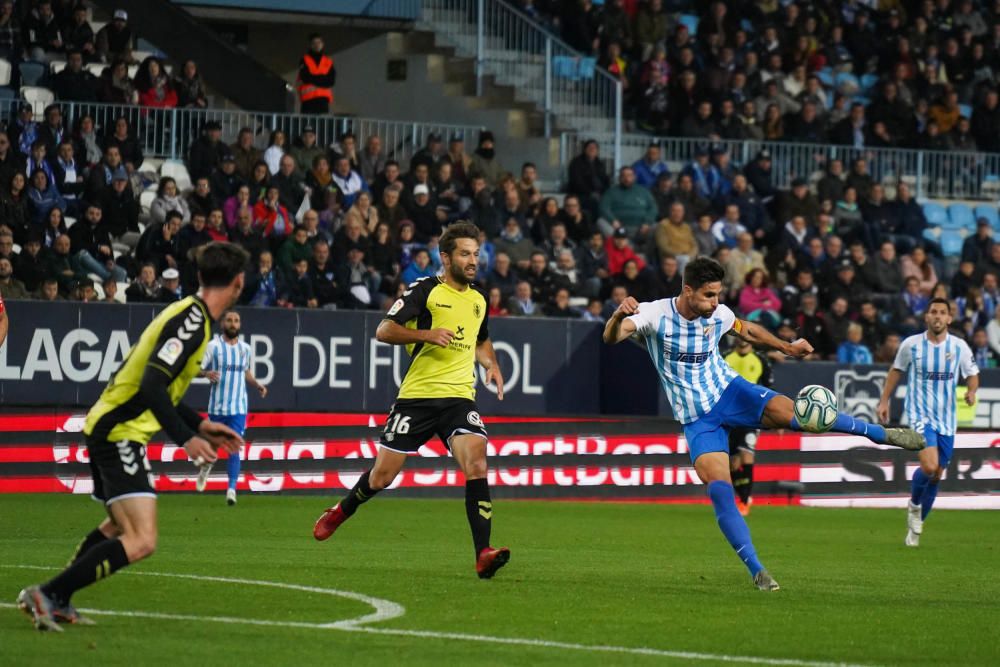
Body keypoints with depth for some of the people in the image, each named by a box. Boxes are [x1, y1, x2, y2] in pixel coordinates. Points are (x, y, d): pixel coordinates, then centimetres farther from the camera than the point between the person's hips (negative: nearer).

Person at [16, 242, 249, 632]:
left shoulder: (190, 315, 14)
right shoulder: (192, 320, -17)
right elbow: (152, 387, -26)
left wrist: (200, 425, 23)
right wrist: (185, 438, -28)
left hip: (109, 427, 11)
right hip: (120, 434, -11)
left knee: (120, 526, 31)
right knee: (141, 542, -20)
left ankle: (56, 601, 37)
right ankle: (48, 595, -18)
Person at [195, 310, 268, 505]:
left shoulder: (245, 349, 8)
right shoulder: (213, 346, -3)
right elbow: (197, 369, -4)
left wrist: (258, 385, 7)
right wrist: (207, 373, -25)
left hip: (238, 408, 1)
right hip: (217, 406, -1)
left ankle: (232, 489, -14)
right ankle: (206, 466, 47)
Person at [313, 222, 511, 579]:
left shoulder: (479, 298, 14)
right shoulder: (426, 290, -4)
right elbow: (384, 331, -9)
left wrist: (491, 364, 12)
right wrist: (426, 334, -22)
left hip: (459, 396, 3)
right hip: (416, 395, -3)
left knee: (476, 462, -21)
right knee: (382, 475, 4)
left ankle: (483, 554, -24)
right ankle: (341, 512, 37)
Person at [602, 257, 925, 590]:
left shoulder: (718, 314, -4)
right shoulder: (654, 314, -16)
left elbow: (746, 330, 20)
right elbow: (612, 337, -32)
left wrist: (787, 347, 25)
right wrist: (619, 315, -53)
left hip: (729, 391, 2)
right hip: (698, 420, -2)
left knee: (788, 411, -22)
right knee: (719, 488, -20)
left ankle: (883, 434, -6)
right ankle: (757, 571, -12)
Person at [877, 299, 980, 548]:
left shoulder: (959, 347, -2)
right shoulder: (911, 344, -4)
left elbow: (972, 374, 9)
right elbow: (896, 370, 11)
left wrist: (972, 391, -13)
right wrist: (884, 401, 10)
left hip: (946, 418, 3)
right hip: (919, 414, -3)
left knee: (937, 474, 8)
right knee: (929, 466, -23)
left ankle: (916, 524, 26)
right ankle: (914, 504, 8)